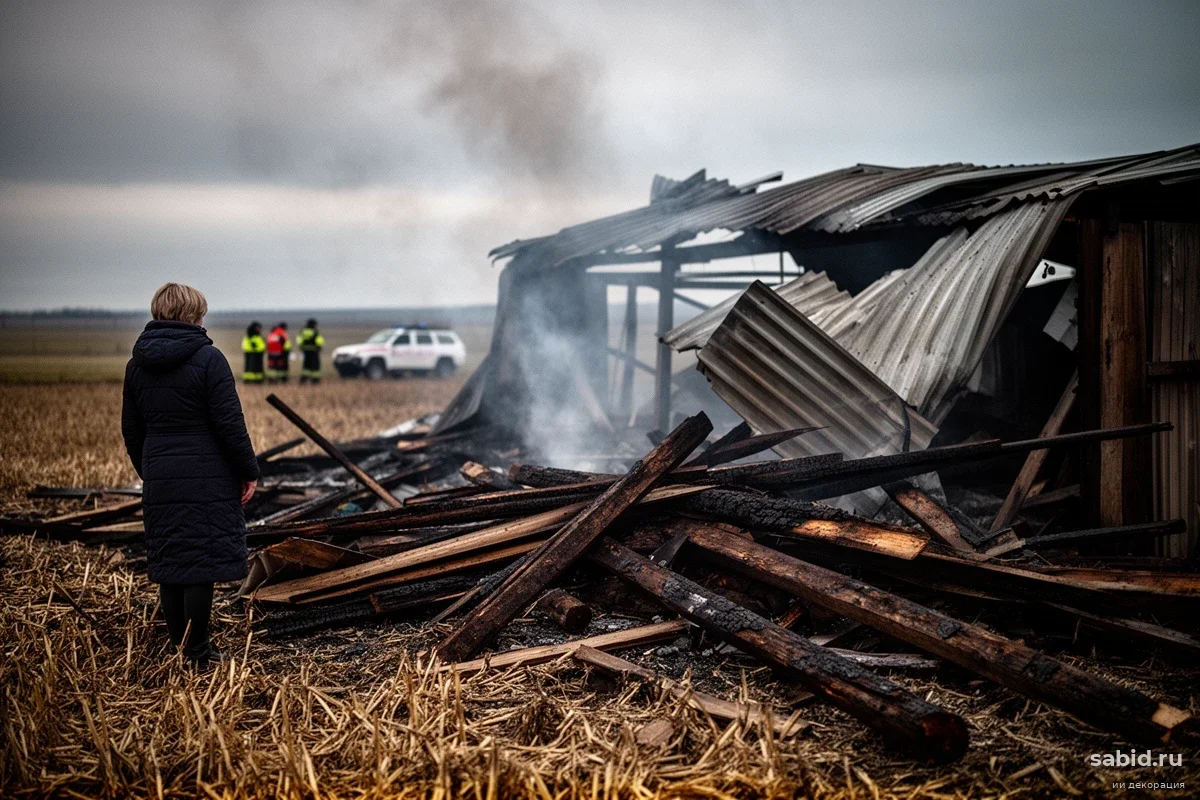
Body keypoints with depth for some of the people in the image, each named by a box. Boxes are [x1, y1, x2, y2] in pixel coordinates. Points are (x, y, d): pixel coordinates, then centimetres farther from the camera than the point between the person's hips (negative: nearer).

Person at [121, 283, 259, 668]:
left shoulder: (137, 365, 9)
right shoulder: (207, 359, -10)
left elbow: (131, 431, 14)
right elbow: (230, 424, -12)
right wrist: (249, 472, -2)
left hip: (159, 481, 6)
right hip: (208, 481, -6)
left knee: (168, 564, 11)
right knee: (202, 563, -2)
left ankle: (180, 647, 19)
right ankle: (197, 652, 1)